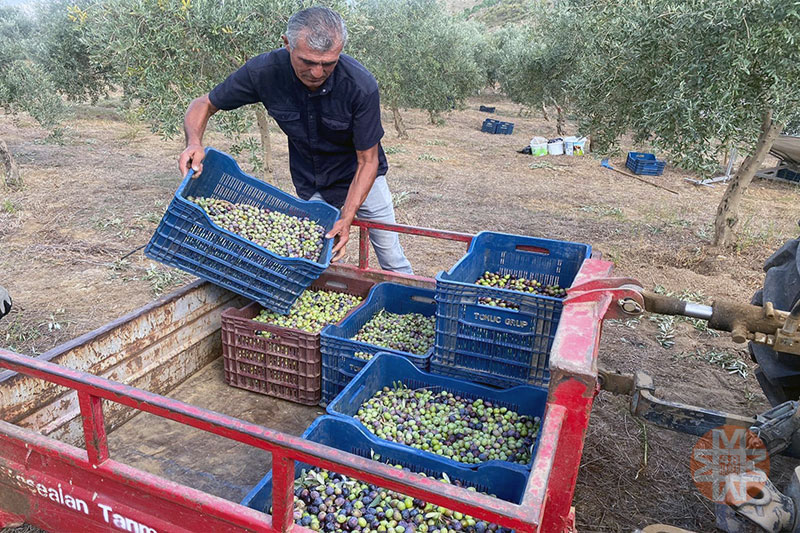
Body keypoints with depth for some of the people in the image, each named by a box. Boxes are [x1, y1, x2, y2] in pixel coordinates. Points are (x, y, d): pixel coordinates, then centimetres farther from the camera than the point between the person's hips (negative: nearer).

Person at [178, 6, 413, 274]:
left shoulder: (361, 85, -31)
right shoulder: (264, 71, -25)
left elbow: (367, 161, -21)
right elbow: (204, 104, -10)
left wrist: (347, 218, -32)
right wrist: (194, 142, -32)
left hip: (359, 175, -1)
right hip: (310, 184, 2)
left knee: (393, 262, 5)